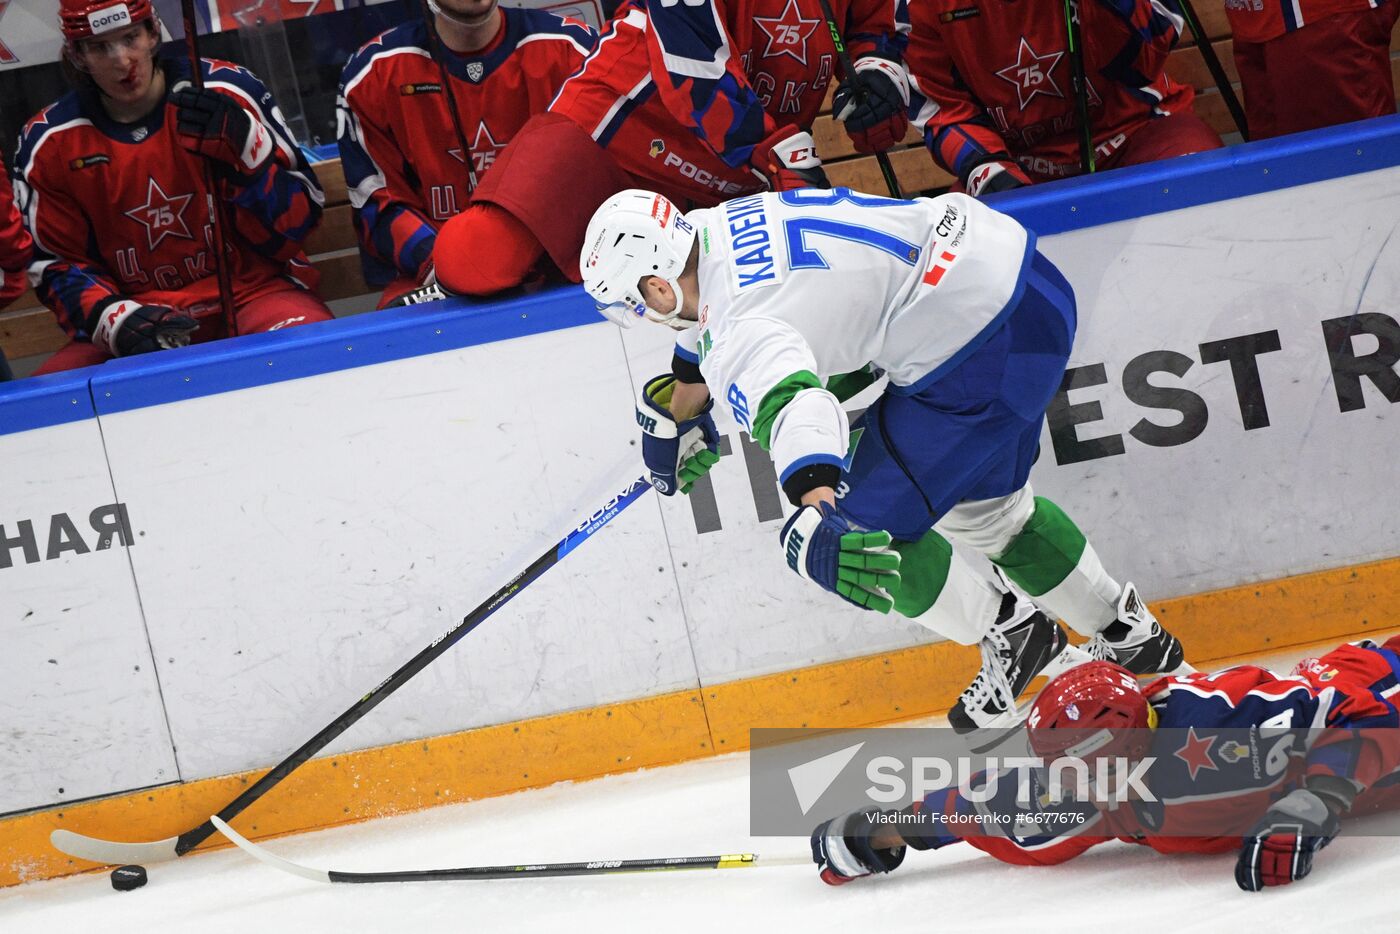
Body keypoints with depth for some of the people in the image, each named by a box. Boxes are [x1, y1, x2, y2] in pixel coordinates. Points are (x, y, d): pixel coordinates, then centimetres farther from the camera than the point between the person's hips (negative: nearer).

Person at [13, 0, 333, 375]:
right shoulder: (48, 143, 2)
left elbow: (298, 218, -4)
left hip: (252, 288, -2)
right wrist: (116, 319, -13)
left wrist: (242, 147, -21)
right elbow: (59, 265, 7)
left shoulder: (226, 94, -4)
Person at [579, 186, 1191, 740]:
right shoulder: (714, 229, 8)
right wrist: (670, 415, 45)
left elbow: (790, 404, -45)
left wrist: (815, 510, -60)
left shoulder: (741, 329, -22)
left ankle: (1012, 634, 18)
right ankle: (1130, 634, 43)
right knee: (979, 504, 29)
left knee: (868, 525, -3)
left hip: (983, 343, -10)